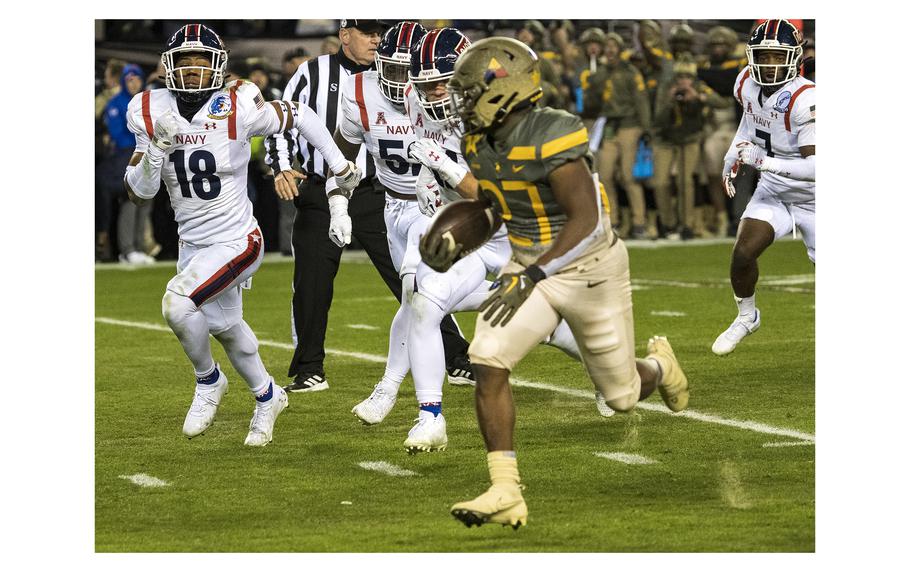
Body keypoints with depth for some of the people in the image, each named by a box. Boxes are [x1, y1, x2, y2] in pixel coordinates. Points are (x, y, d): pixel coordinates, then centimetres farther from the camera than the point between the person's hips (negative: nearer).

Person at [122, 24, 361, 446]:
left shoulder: (237, 108, -18)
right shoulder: (152, 114, -6)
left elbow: (298, 116, -2)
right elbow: (138, 192, -4)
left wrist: (340, 165, 7)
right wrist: (156, 150, -22)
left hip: (236, 241, -6)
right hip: (192, 244, 6)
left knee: (178, 302, -25)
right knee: (223, 326, 21)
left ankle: (208, 381, 2)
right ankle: (267, 398, 46)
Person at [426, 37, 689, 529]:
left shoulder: (551, 137, -29)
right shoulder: (481, 143, -4)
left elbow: (587, 220, -33)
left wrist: (529, 278, -39)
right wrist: (456, 243, -5)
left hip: (590, 270, -6)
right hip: (531, 268, 6)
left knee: (621, 396, 11)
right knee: (487, 364, -19)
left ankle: (658, 366, 49)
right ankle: (505, 495, -15)